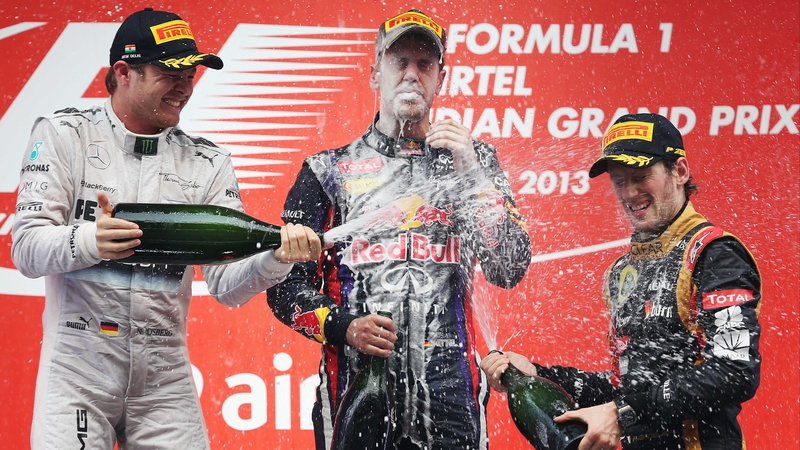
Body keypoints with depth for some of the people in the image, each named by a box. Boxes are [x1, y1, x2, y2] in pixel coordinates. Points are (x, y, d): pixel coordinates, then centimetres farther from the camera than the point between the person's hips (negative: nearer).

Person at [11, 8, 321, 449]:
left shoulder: (208, 163, 7)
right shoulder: (64, 135, -1)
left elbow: (227, 284, 0)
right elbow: (27, 251, -9)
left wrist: (277, 257, -20)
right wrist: (89, 242, -29)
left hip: (165, 375, 3)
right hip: (78, 364, -2)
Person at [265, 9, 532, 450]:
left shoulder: (473, 161, 11)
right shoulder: (329, 170, 8)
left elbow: (510, 271, -1)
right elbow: (286, 285, 7)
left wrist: (470, 174, -8)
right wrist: (343, 327, -11)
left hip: (450, 391, 1)